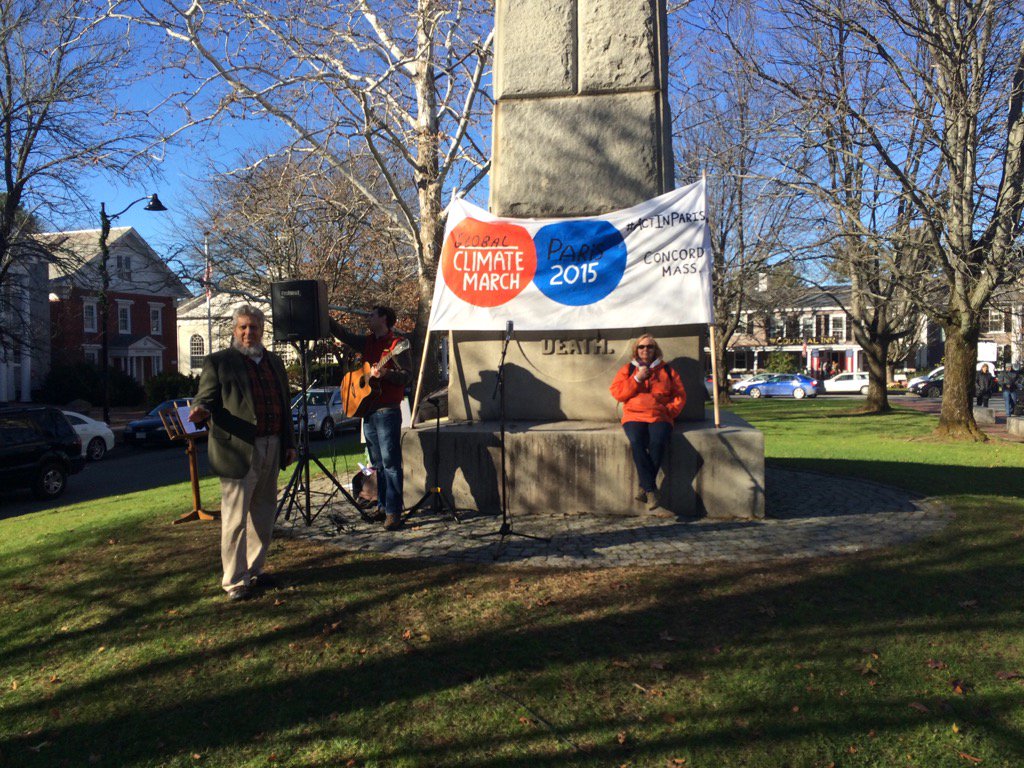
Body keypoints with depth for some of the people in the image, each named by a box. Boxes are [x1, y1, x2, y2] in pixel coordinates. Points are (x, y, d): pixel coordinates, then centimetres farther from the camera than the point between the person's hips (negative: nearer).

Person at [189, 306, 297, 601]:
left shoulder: (274, 362, 16)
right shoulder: (218, 362, 0)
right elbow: (205, 398, -5)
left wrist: (289, 442, 16)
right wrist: (201, 411, -28)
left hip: (271, 448, 6)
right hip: (238, 451, -6)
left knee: (264, 514, 14)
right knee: (235, 518, -2)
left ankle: (255, 570, 27)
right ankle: (234, 580, 8)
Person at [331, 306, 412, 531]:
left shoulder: (395, 344, -7)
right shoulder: (367, 342, 16)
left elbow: (406, 375, -13)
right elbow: (342, 333, 19)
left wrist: (385, 373, -28)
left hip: (387, 411, -8)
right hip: (368, 410, 8)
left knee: (390, 463, -8)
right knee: (378, 463, 13)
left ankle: (394, 512, -6)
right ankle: (383, 506, 21)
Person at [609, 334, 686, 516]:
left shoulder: (667, 370, 18)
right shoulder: (628, 369, 17)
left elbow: (679, 395, 15)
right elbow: (616, 392, 5)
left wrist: (669, 411, -2)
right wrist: (637, 379, -4)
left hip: (660, 417, 0)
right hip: (634, 416, 0)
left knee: (657, 443, -34)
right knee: (637, 443, -33)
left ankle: (644, 489, -26)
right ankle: (652, 495, -34)